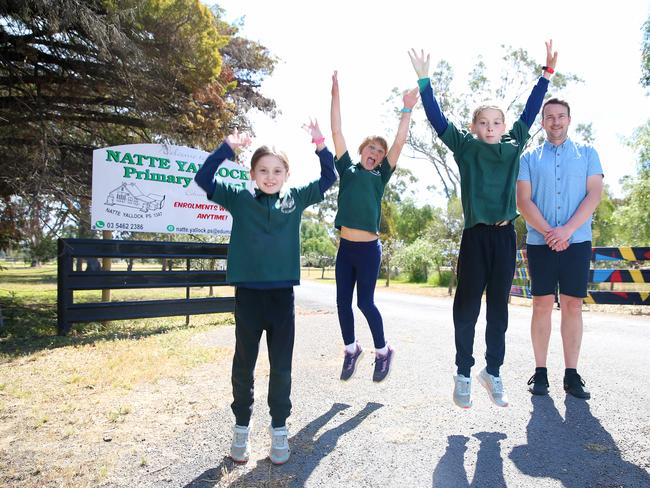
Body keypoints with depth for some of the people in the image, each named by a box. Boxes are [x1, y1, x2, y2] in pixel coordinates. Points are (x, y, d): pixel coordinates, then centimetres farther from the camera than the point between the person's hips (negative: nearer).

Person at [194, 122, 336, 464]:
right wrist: (228, 147, -10)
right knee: (244, 363, 12)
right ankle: (241, 427, 29)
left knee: (281, 366, 9)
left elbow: (328, 179, 10)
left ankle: (279, 429, 26)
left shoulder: (296, 199, 5)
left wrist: (320, 144, -2)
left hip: (282, 294, 1)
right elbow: (203, 179, -3)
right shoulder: (239, 199, 1)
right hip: (247, 293, -1)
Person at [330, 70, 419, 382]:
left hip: (368, 248, -2)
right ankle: (351, 349, 27)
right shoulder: (347, 169, 11)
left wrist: (407, 110, -4)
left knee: (366, 302, 1)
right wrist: (335, 93, 3)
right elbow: (336, 131, 7)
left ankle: (383, 351, 22)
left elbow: (399, 144, 0)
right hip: (345, 246, 3)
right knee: (343, 302, 7)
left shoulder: (380, 176, 7)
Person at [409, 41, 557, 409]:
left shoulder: (514, 147, 10)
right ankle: (463, 374, 12)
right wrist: (424, 80, -8)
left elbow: (530, 112, 15)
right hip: (475, 235, -3)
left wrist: (547, 72, 14)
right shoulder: (465, 148, 3)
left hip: (505, 234, 3)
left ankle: (493, 372, 21)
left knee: (499, 308, 10)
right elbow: (438, 119, -2)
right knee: (467, 307, 1)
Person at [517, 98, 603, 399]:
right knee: (542, 305, 0)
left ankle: (572, 374, 8)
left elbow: (594, 195, 1)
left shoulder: (587, 154, 12)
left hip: (577, 241, 0)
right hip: (540, 242, 0)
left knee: (573, 306, 1)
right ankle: (540, 372, 7)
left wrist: (567, 230, -12)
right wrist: (549, 232, -11)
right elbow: (523, 201, 1)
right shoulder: (529, 159, 10)